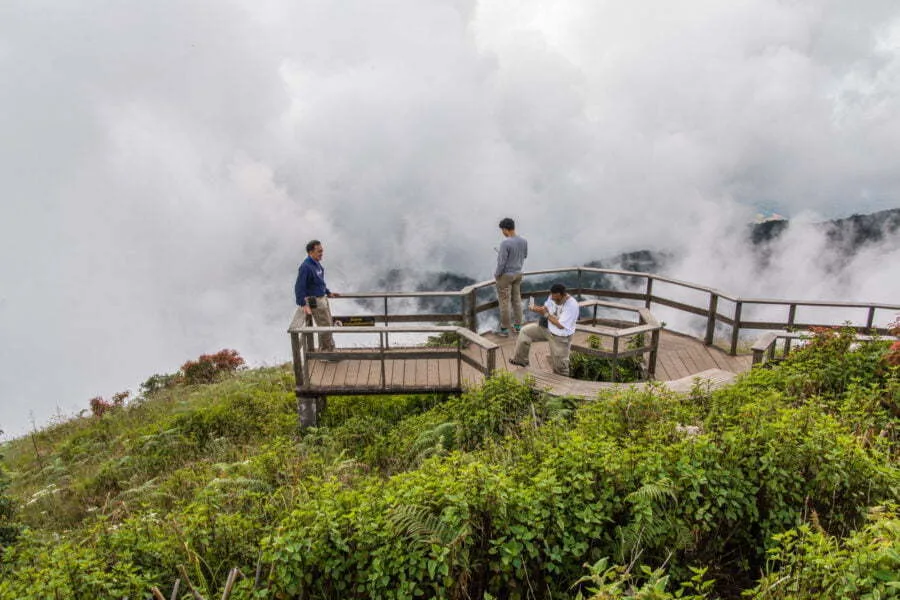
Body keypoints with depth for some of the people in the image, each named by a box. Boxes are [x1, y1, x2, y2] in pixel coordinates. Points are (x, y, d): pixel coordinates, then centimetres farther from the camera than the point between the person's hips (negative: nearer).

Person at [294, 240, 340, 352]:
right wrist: (304, 305, -29)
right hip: (314, 302, -9)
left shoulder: (317, 264, 5)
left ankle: (323, 351, 32)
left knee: (327, 325, 18)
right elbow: (299, 287, -25)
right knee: (325, 327, 0)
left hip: (323, 298, 9)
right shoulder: (306, 266, -22)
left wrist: (329, 293, 21)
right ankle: (330, 351, 14)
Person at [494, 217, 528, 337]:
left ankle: (504, 329, 11)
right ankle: (518, 325, 26)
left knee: (504, 302, 3)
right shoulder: (524, 241, -3)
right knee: (516, 299, 18)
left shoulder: (505, 243, -25)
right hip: (518, 273, 7)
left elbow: (501, 262, -22)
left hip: (505, 275, -7)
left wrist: (496, 274, -7)